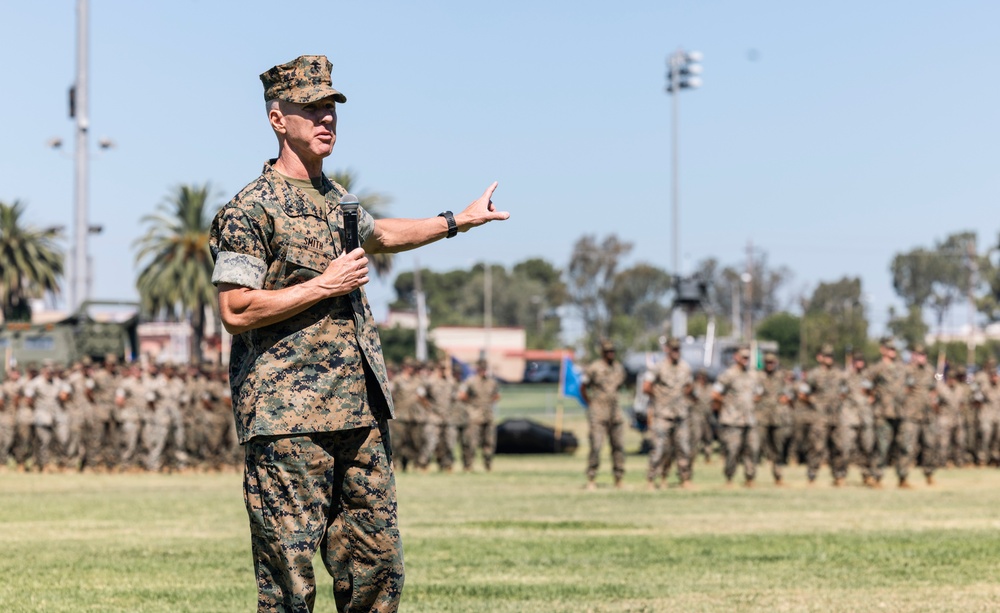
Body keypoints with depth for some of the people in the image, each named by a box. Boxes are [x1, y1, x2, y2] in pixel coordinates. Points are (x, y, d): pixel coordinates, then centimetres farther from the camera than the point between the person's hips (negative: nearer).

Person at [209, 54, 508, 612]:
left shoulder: (335, 199, 18)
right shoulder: (253, 209, -8)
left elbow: (379, 235, 39)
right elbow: (236, 310, -16)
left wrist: (459, 220, 42)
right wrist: (326, 285, -13)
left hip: (359, 416, 8)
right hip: (288, 420, -8)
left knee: (380, 566, 8)